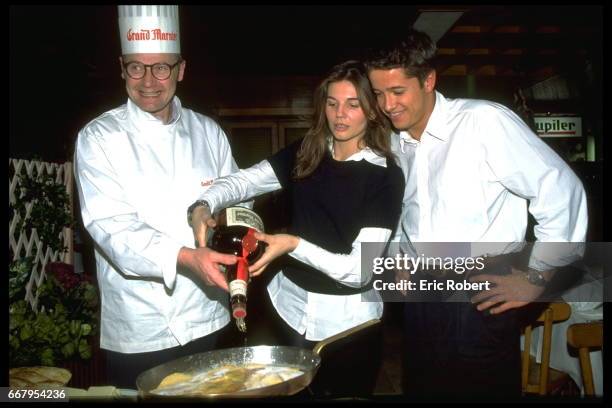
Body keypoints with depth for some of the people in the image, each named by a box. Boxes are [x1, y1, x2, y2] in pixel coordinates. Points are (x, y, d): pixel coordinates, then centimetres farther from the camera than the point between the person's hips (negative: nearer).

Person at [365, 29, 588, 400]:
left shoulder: (484, 122, -15)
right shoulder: (395, 143, 6)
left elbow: (561, 191, -14)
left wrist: (537, 277, -10)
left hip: (482, 297, -6)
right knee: (420, 388, 16)